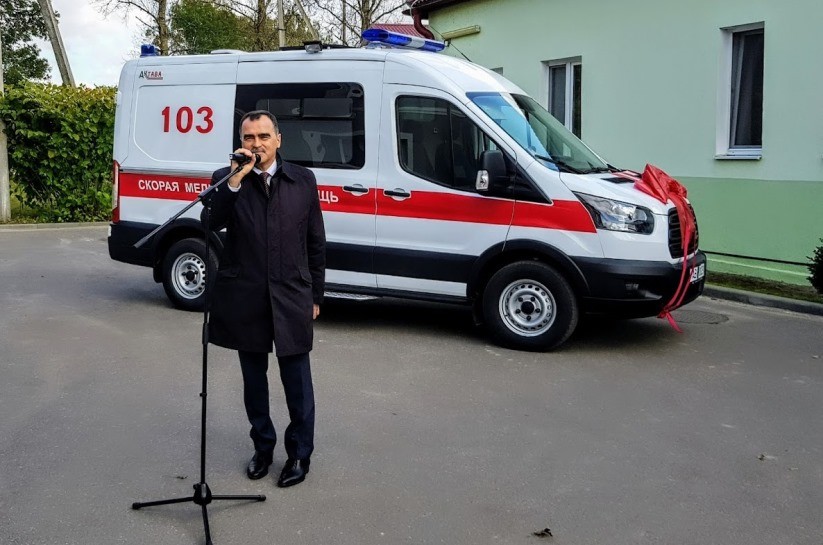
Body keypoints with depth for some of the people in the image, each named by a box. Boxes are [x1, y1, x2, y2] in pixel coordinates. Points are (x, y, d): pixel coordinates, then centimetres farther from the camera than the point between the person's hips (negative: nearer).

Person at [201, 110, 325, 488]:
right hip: (244, 298, 1)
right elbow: (210, 224, -16)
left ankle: (299, 453, 22)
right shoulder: (225, 179, 1)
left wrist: (315, 296, 5)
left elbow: (316, 243, 6)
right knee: (254, 378, 14)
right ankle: (262, 446, 32)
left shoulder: (303, 180, 3)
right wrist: (235, 179, -22)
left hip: (292, 297, -1)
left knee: (297, 381, 6)